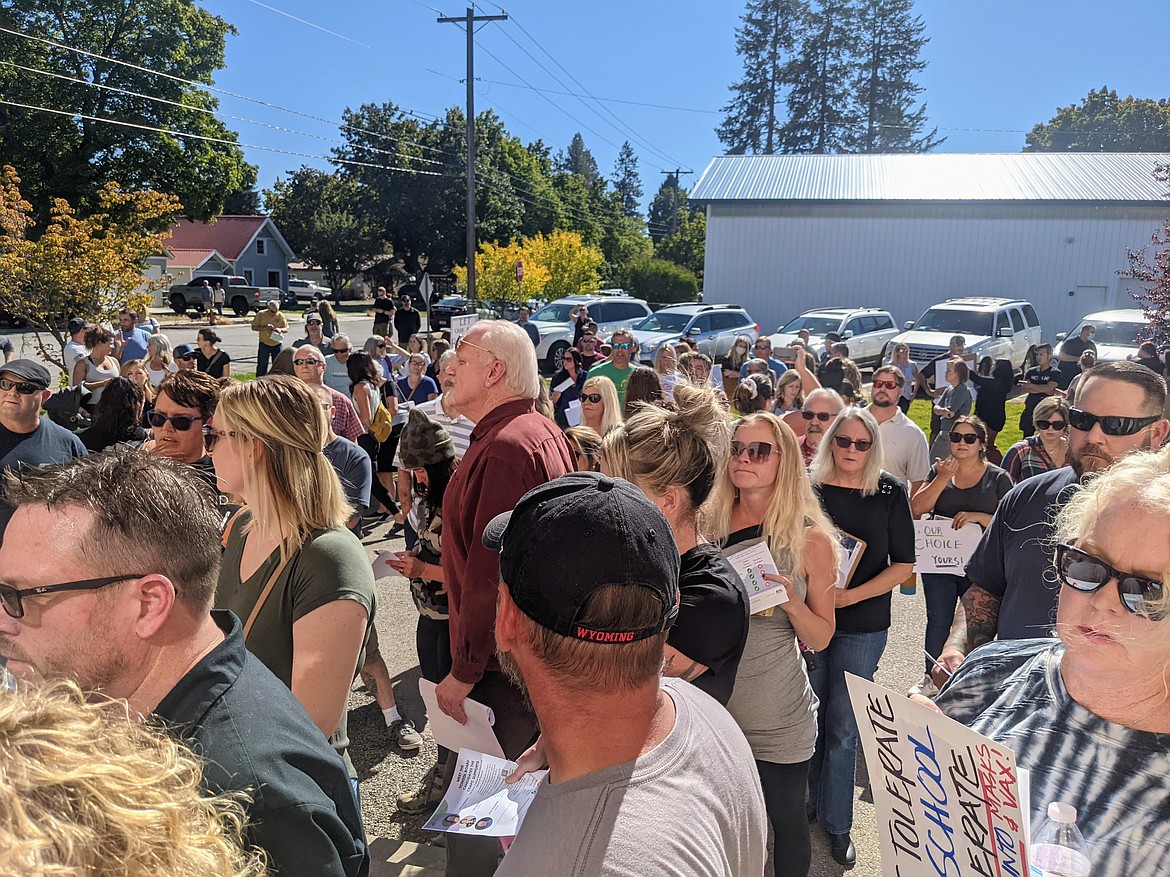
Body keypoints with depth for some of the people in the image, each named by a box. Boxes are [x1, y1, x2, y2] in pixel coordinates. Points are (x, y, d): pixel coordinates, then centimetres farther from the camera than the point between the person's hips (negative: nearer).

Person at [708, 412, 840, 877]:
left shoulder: (811, 540, -7)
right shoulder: (709, 527, -1)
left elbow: (820, 639, -2)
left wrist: (790, 602, -20)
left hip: (777, 715, -2)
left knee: (787, 821, 13)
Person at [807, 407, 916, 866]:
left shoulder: (890, 492, -3)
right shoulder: (809, 487, -2)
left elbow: (903, 563, -3)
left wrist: (852, 595, -15)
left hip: (862, 626, -1)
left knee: (842, 728, 7)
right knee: (808, 718, 11)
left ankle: (837, 823, 23)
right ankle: (807, 806, 31)